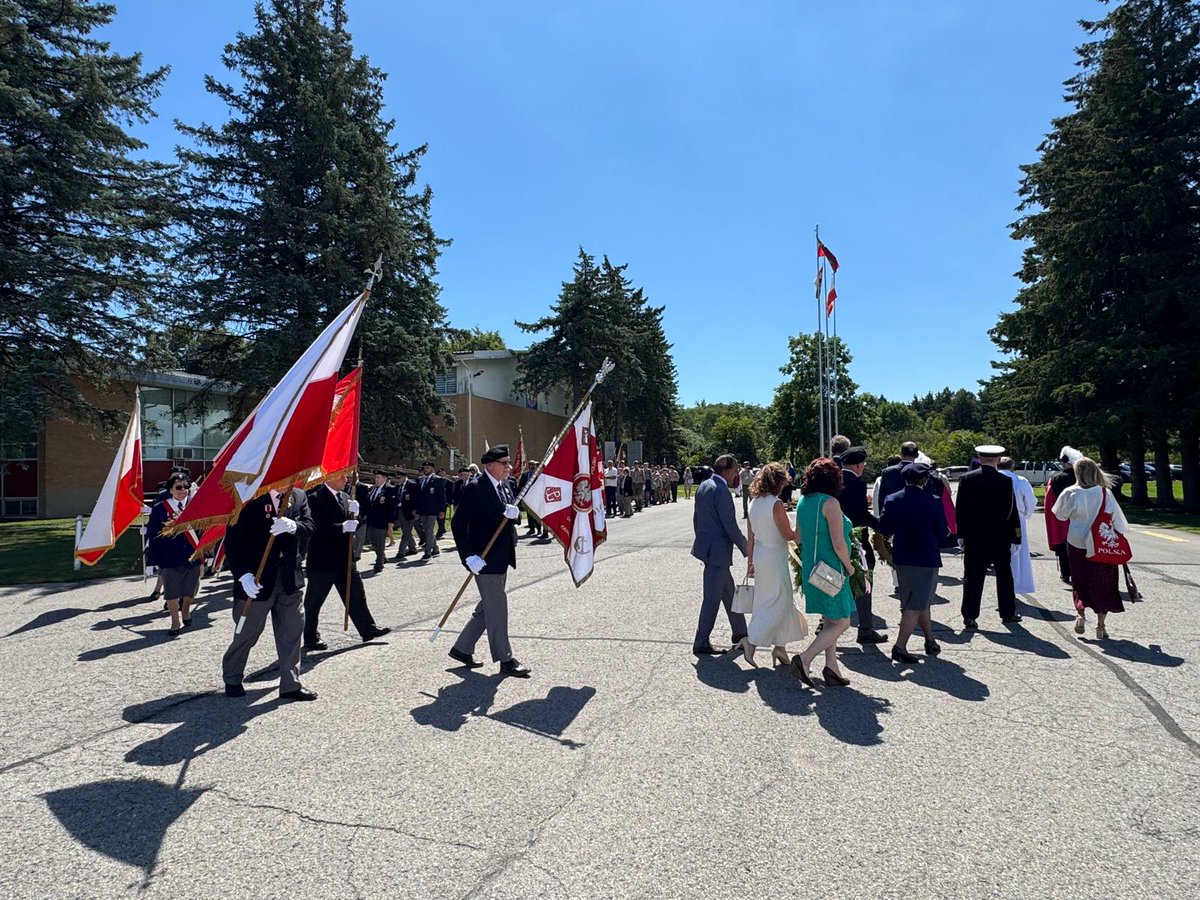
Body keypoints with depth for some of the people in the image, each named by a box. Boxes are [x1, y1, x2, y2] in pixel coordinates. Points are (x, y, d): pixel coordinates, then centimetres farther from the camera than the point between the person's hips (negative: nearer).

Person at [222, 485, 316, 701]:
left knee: (292, 631, 6)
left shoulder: (299, 497, 4)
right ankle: (232, 679, 36)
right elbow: (233, 541, -12)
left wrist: (293, 527, -24)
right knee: (248, 633, 12)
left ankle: (291, 684, 18)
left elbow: (309, 529, -2)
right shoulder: (250, 499, -11)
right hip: (257, 579, -4)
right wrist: (242, 574, -19)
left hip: (290, 578, 4)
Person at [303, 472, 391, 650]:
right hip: (322, 560, -7)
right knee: (313, 601, 8)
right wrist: (342, 527, -26)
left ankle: (368, 629, 22)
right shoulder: (315, 498, -14)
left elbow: (353, 524, 14)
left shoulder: (344, 497, 11)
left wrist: (354, 514, -7)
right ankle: (310, 638, 21)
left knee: (356, 595, 12)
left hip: (344, 559, 8)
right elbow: (316, 529, -23)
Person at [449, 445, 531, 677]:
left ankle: (462, 648, 31)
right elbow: (458, 523, -18)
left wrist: (513, 514, -12)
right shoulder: (475, 488, -16)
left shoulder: (505, 486, 10)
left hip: (502, 558, 9)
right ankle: (506, 661, 11)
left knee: (488, 607, 18)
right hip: (485, 560, -9)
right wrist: (469, 556, -23)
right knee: (497, 608, -1)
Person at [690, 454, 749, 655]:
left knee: (728, 591, 21)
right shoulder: (721, 491, -20)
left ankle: (740, 633, 34)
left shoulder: (703, 486, 8)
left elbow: (696, 518, 15)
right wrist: (747, 549, -8)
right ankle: (701, 643, 9)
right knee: (712, 599, 0)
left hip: (706, 546, 10)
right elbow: (731, 526, -19)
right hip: (718, 551, -10)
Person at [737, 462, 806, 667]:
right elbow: (788, 535, -16)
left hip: (760, 556, 8)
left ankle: (779, 646, 23)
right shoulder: (775, 504, -18)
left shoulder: (754, 503, 5)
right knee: (779, 603, 2)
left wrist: (751, 562, 17)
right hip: (775, 558, -8)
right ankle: (751, 640, -3)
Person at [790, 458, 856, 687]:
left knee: (830, 621, 17)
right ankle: (805, 658, -7)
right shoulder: (830, 503, -18)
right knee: (841, 622, 1)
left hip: (810, 568, 9)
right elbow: (838, 543, -20)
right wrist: (849, 566, -6)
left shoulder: (803, 502, 7)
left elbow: (798, 536, 15)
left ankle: (831, 667, 20)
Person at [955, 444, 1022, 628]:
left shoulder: (967, 479, -6)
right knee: (1004, 575, 16)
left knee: (972, 577, 3)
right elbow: (1012, 511, -5)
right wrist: (1015, 535, 4)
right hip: (1000, 537, 0)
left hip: (974, 537, 0)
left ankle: (969, 616, 1)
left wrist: (962, 534, 3)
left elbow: (960, 509, -4)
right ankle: (1008, 613, 26)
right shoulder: (1005, 481, -8)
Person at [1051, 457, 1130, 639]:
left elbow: (1060, 515, 2)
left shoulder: (1071, 494, -11)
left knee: (1079, 581, 17)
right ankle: (1100, 626, 11)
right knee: (1102, 583, 10)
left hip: (1077, 544, 0)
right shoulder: (1105, 493, -10)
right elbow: (1117, 519, -2)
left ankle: (1080, 615, 3)